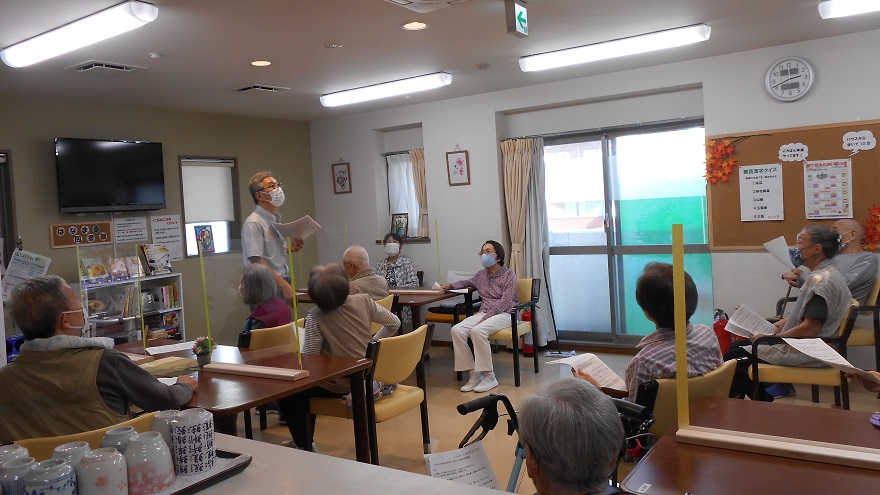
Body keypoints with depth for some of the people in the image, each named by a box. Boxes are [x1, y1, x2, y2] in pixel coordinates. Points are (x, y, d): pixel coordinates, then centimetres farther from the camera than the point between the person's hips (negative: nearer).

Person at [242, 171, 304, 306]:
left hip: (281, 286, 8)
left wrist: (290, 248, 3)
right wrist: (284, 285, -23)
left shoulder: (276, 220, 13)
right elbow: (257, 262, -20)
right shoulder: (254, 223, -14)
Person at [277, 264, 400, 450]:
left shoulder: (315, 318, -22)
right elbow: (394, 323, 3)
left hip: (339, 386, -6)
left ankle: (303, 444, 25)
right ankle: (306, 440, 44)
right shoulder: (364, 301, -8)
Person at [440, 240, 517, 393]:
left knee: (478, 330, -35)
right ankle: (474, 373, -17)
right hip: (484, 312, 6)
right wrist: (449, 285, 19)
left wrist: (487, 316, -21)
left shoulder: (509, 276, -2)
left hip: (504, 313, -6)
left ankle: (489, 376, -23)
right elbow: (466, 283, 38)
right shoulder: (481, 275, 17)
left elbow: (505, 302, -12)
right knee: (457, 330, -21)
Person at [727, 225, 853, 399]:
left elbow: (809, 329, -25)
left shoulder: (820, 280, -21)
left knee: (734, 358, -11)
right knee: (739, 345, 13)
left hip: (806, 353, -11)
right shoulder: (827, 274, 12)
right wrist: (780, 324, 11)